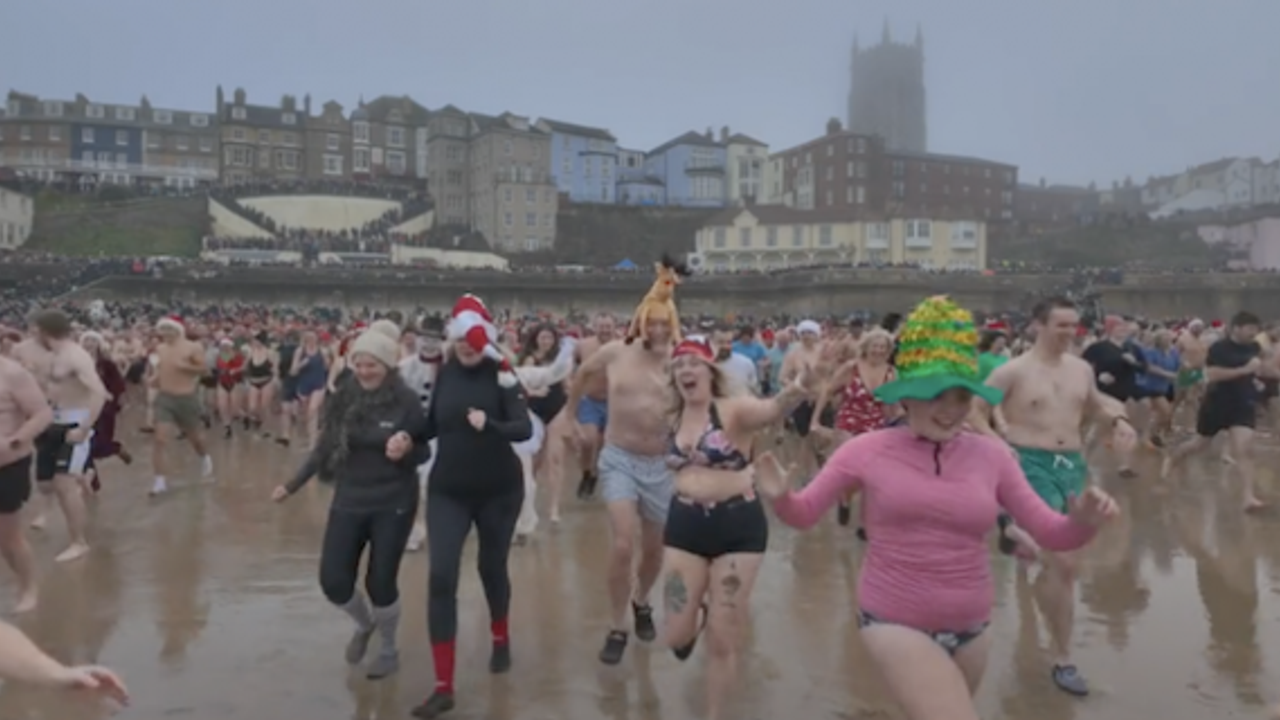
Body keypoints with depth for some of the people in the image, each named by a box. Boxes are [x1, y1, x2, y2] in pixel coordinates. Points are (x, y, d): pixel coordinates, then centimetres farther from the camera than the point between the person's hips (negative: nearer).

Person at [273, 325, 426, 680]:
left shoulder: (405, 401, -13)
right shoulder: (343, 399, -3)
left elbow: (424, 452, -7)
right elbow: (324, 448, 7)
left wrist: (406, 450, -30)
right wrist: (292, 485, 9)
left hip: (393, 505, -4)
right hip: (348, 502, 4)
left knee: (380, 582, 2)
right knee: (333, 582, 3)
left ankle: (389, 651, 30)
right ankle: (364, 624, 38)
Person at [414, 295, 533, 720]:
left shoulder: (501, 374, -11)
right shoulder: (445, 373, -1)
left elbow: (524, 429, -21)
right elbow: (433, 425, 9)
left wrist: (489, 424, -39)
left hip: (498, 489, -2)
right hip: (447, 490, 2)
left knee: (492, 567, 15)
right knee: (440, 578, -7)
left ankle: (500, 638, 47)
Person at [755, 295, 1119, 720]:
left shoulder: (991, 455, -3)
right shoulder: (868, 450, -10)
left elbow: (1050, 533, 1)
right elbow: (804, 514, -3)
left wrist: (1084, 522, -21)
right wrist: (779, 498, -25)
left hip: (970, 628, 4)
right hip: (895, 622, -4)